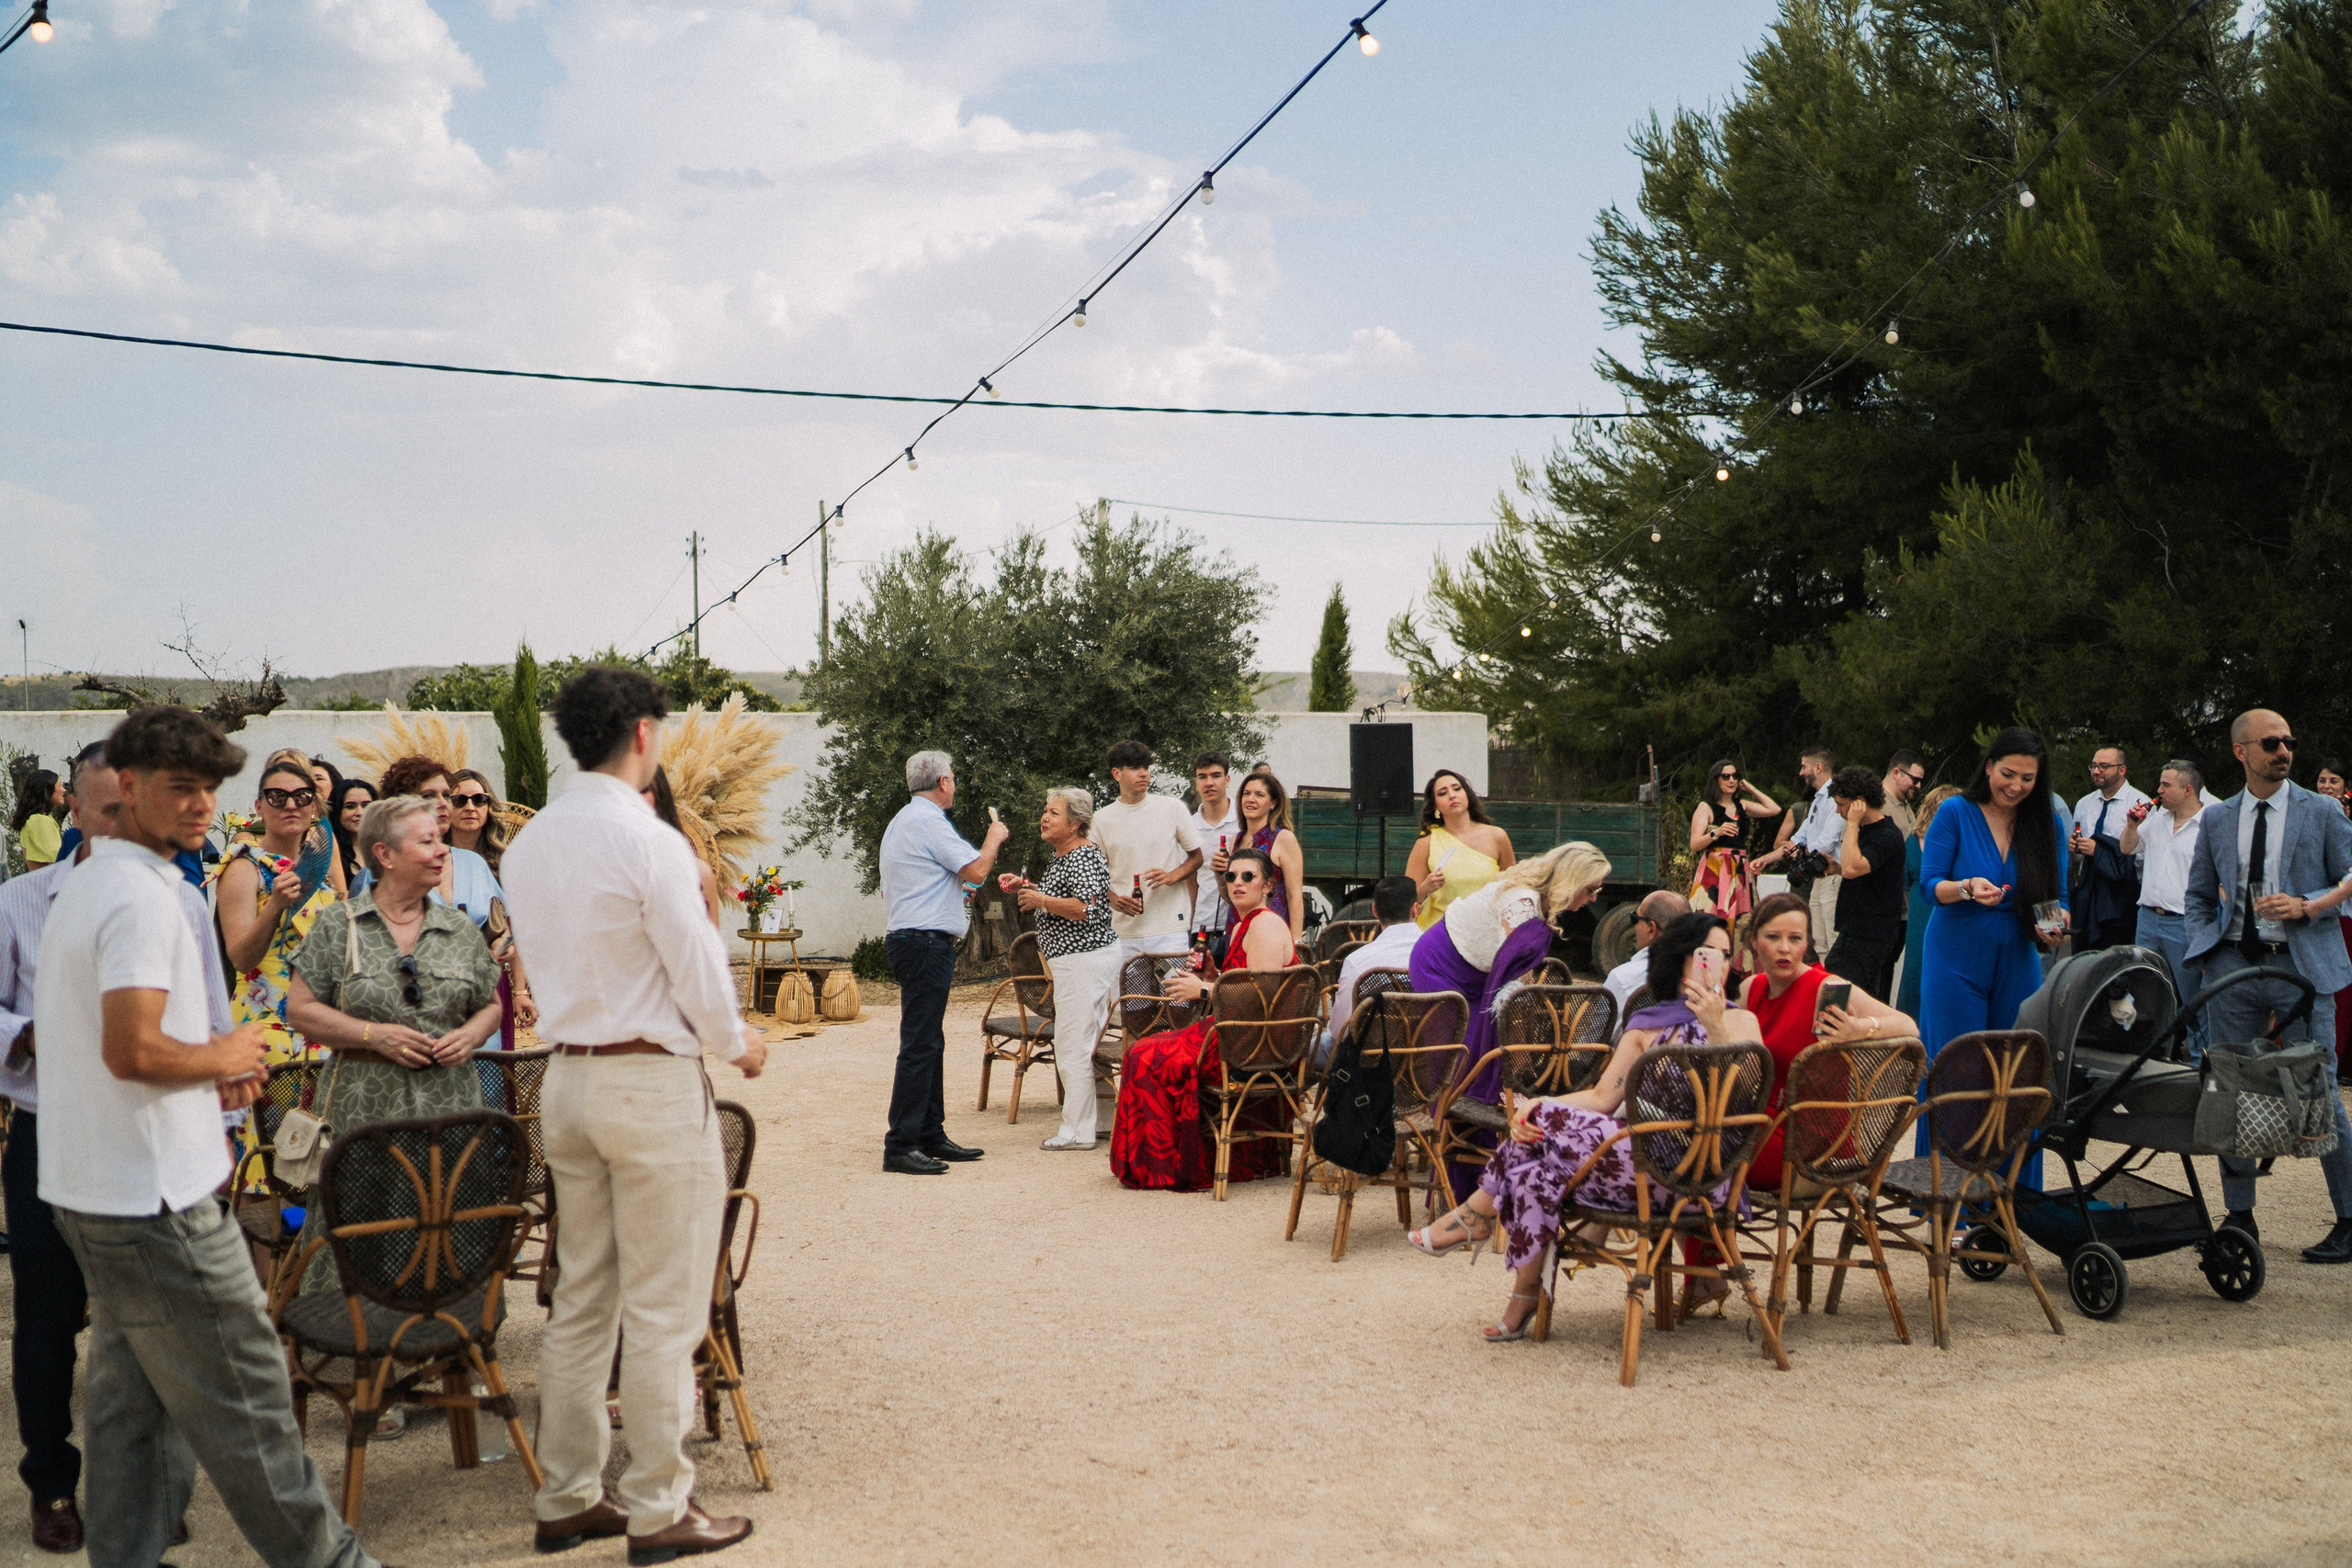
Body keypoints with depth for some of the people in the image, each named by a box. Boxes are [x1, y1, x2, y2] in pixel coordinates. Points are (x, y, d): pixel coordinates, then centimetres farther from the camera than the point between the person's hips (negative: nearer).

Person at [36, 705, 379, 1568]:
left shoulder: (85, 884, 14)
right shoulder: (143, 893, -19)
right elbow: (131, 1051, -28)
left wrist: (209, 1071, 10)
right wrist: (222, 1056, -10)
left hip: (95, 1194, 10)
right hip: (156, 1200, -10)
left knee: (131, 1406, 15)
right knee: (244, 1400, 1)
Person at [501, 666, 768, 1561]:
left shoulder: (528, 844, 7)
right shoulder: (648, 842, -17)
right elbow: (697, 968, -14)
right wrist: (737, 1045, 5)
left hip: (569, 1075, 8)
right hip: (653, 1083, -8)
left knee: (581, 1300, 15)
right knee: (664, 1308, 2)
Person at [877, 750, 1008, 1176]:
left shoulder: (901, 821, 20)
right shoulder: (928, 821, -13)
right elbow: (976, 871, -14)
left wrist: (953, 889, 33)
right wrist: (994, 837, 4)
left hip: (905, 937, 11)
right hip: (927, 941, -11)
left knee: (928, 1043, 14)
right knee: (920, 1045, -11)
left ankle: (930, 1136, 19)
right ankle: (900, 1146, -11)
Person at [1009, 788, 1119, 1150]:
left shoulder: (1083, 856, -15)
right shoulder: (1060, 856, 17)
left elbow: (1085, 907, -27)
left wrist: (1040, 900, -16)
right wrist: (1027, 889, 14)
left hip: (1084, 959, -11)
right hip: (1074, 960, 11)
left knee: (1073, 1046, -8)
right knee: (1086, 1045, 12)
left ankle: (1078, 1131, -4)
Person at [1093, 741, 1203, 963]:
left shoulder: (1172, 808, 6)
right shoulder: (1101, 820, 6)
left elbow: (1196, 857, 12)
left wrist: (1172, 876, -8)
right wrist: (1114, 900, -9)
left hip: (1170, 928, -1)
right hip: (1123, 932, 1)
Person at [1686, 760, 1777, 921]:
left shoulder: (1742, 805, 16)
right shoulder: (1706, 807, 1)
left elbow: (1775, 809, 6)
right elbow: (1694, 845, -7)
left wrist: (1751, 789, 11)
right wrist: (1716, 833, -25)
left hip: (1740, 871, 5)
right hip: (1714, 870, -5)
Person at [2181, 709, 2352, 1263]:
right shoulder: (2216, 819, 11)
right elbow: (2198, 895, 18)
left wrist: (2307, 906, -12)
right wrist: (2203, 954, 4)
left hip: (2302, 964, -3)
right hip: (2234, 965, 3)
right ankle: (2239, 1215, 17)